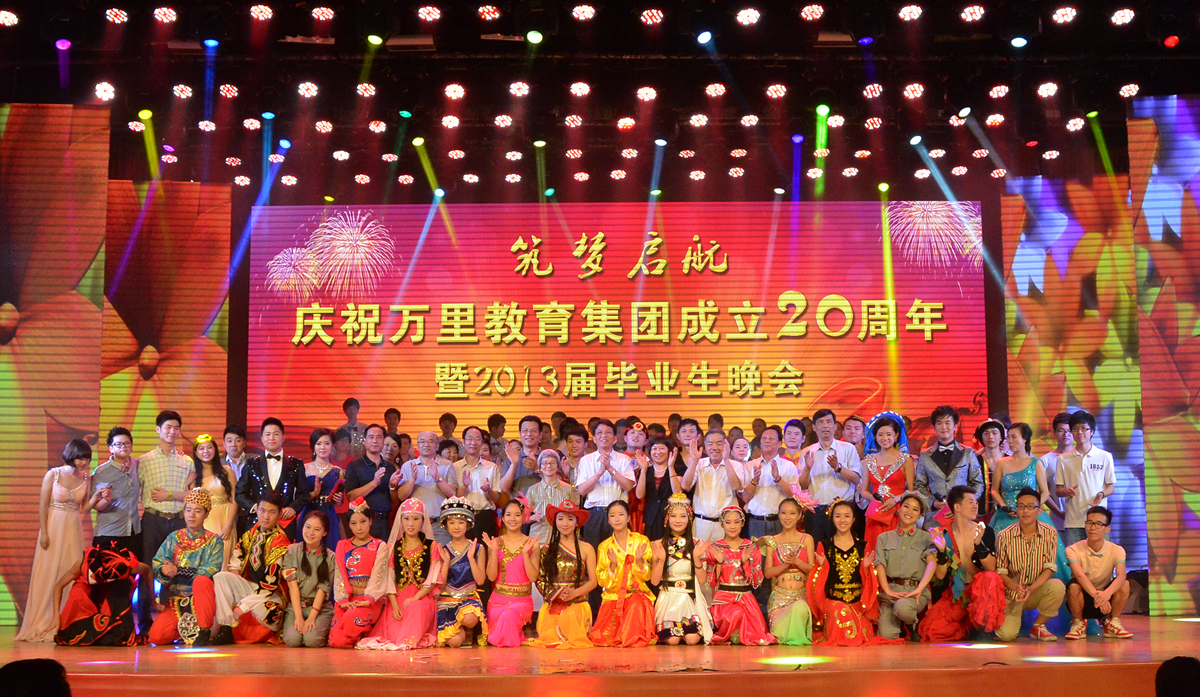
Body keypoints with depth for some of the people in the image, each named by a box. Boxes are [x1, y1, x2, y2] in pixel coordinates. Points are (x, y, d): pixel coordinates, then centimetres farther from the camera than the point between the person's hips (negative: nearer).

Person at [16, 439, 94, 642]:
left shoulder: (85, 478, 4)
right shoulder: (53, 474, -6)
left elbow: (84, 508, 8)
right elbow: (42, 505, -5)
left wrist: (96, 497, -11)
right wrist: (44, 532, -9)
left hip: (73, 529, 3)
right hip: (53, 526, -3)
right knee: (48, 573, 0)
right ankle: (43, 624, 9)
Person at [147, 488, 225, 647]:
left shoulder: (214, 541, 3)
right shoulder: (173, 538, 12)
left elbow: (212, 570, -12)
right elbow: (156, 564, 3)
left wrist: (178, 571, -22)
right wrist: (164, 571, -22)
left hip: (201, 598, -3)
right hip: (176, 600, 3)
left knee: (201, 580, -36)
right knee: (156, 636, -18)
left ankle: (203, 631, -22)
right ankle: (187, 627, 14)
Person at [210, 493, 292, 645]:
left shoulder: (280, 542, -17)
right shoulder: (253, 531, 4)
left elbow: (270, 583, -20)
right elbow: (238, 552, 21)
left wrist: (243, 607, -21)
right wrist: (234, 573, -1)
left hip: (271, 594, -7)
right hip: (251, 586, 7)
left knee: (261, 612, -39)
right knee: (220, 577, -16)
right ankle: (226, 631, -21)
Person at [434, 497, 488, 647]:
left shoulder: (477, 549, 4)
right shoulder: (443, 550, 6)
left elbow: (480, 580, -6)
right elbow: (440, 584, -1)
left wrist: (471, 557, -13)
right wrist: (446, 561, -11)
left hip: (469, 598, -1)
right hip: (447, 600, 1)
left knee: (469, 618, -38)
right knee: (455, 641, -23)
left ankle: (470, 630, 1)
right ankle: (462, 631, 16)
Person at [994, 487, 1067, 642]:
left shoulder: (1050, 534, -6)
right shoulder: (1004, 536, -9)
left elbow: (1049, 568, -10)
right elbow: (1000, 571, -7)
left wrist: (1031, 589, -27)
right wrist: (1016, 587, -27)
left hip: (1037, 591, 2)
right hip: (1011, 595, -2)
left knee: (1057, 586, -31)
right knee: (1006, 634, -24)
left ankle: (1038, 626, -5)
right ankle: (1015, 619, 17)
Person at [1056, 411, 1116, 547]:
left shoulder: (1105, 457, 8)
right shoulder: (1064, 459, 10)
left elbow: (1111, 486, 10)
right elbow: (1058, 490, 11)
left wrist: (1102, 494, -12)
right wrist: (1066, 491, -12)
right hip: (1073, 521, 1)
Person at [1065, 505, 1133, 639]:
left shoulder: (1117, 550, -10)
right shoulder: (1073, 550, -16)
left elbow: (1121, 576, -28)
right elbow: (1079, 575, -33)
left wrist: (1107, 593, -50)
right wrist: (1096, 595, -51)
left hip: (1106, 599, 2)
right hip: (1082, 601, -2)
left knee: (1124, 584, -25)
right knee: (1074, 585, -34)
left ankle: (1112, 623, -4)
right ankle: (1078, 623, -7)